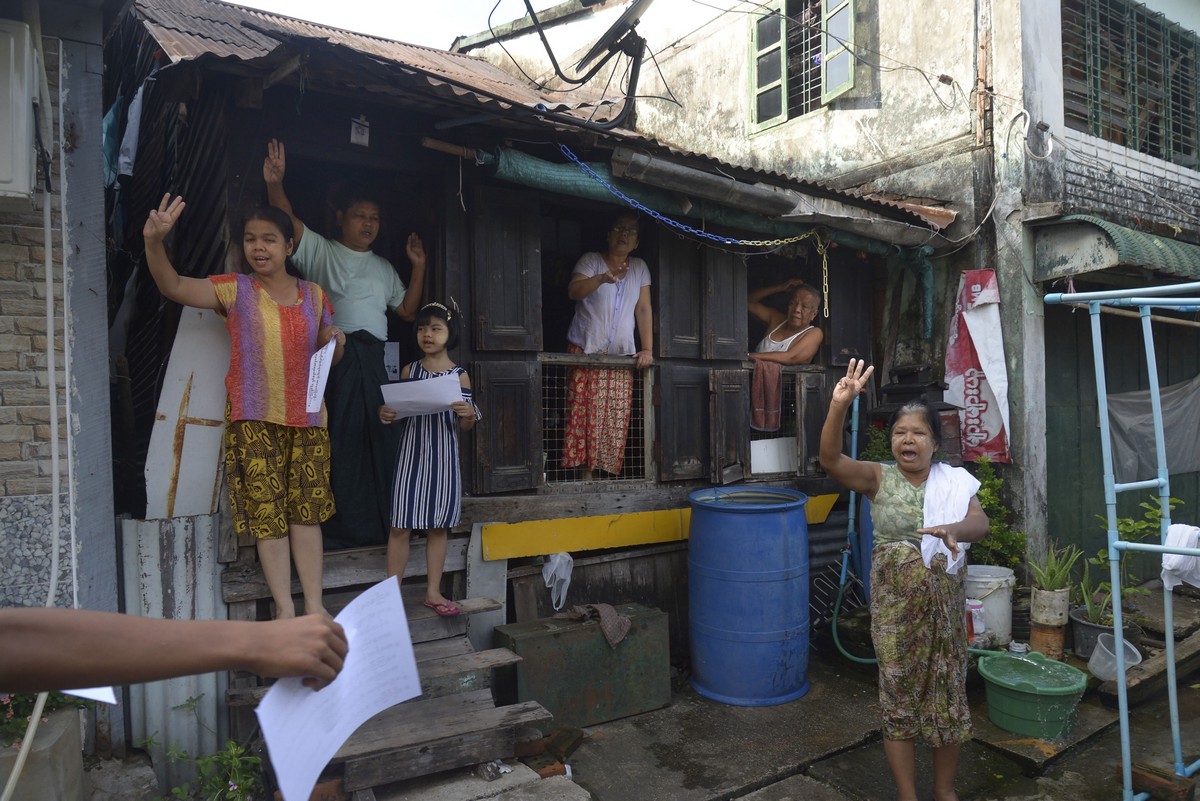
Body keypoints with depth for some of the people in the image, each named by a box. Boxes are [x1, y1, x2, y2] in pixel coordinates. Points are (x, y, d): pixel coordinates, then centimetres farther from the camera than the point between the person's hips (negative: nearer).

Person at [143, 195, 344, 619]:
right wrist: (154, 242, -29)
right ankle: (284, 608, 9)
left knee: (307, 510, 4)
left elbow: (328, 357, 18)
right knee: (267, 513, -1)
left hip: (308, 418, 2)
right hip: (254, 420, -2)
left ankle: (315, 605, 13)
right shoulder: (235, 290, 1)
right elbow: (174, 287, -13)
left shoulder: (313, 295, 9)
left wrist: (336, 340, -5)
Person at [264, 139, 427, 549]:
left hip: (372, 359, 5)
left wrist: (418, 266, 13)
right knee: (336, 439, -5)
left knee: (377, 439, 3)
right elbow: (287, 220, -6)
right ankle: (335, 527, 2)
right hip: (333, 355, -4)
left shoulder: (383, 267, 23)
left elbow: (407, 311, 20)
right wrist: (275, 183, -23)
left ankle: (373, 525, 12)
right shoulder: (320, 250, 10)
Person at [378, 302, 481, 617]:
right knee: (401, 525, 0)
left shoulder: (459, 374, 2)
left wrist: (468, 414, -19)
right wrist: (385, 415, -12)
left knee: (438, 526, 8)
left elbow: (464, 426, 3)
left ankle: (433, 591, 19)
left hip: (443, 456, 0)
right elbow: (398, 409, 10)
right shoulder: (409, 370, 5)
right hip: (411, 453, 0)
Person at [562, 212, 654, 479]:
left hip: (621, 357, 4)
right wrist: (603, 279, -36)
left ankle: (601, 472, 7)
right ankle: (581, 472, -2)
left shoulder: (640, 268, 12)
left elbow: (644, 309, 8)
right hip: (585, 352, -3)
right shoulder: (591, 260, 0)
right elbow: (573, 291, -17)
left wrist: (648, 349, -1)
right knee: (584, 415, -8)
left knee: (615, 421, 0)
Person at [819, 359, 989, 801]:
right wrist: (840, 405, -37)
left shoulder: (954, 480, -1)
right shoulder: (878, 478, -6)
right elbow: (830, 459, -23)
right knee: (899, 697, 8)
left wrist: (953, 529, -39)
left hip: (944, 604, 2)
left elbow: (981, 523, -15)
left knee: (948, 694, 13)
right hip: (895, 605, -2)